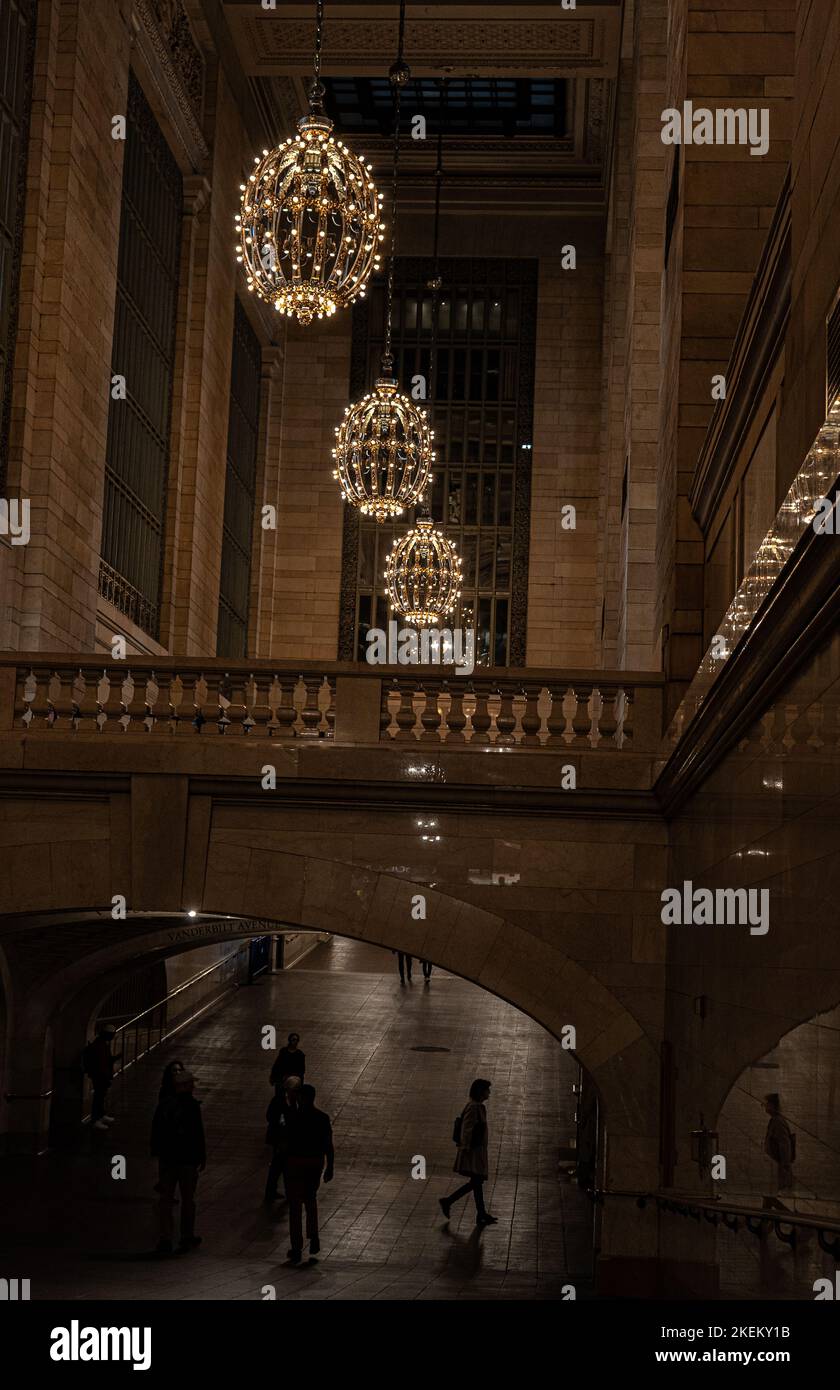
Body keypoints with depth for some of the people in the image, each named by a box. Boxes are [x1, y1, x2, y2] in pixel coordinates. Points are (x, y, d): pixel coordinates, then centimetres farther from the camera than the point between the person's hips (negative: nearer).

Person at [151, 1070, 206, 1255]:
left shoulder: (164, 1104, 3)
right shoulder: (192, 1105, -13)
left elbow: (155, 1129, 9)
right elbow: (198, 1133, -13)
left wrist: (156, 1152, 19)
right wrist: (202, 1157, -5)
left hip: (167, 1158, 4)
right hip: (187, 1159, -4)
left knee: (165, 1199, 6)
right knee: (188, 1199, 9)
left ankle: (165, 1239, -2)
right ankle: (187, 1238, 18)